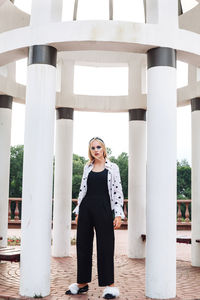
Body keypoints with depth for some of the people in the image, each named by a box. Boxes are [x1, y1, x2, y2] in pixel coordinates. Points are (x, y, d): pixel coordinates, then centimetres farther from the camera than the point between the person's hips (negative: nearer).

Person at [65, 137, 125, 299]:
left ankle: (110, 285, 10)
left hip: (103, 208, -4)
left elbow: (118, 191, -2)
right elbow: (82, 189, 16)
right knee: (83, 245, 8)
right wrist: (78, 211, 12)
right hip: (86, 208, 4)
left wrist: (119, 214, -9)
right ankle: (82, 283, 20)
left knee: (105, 246, 0)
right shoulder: (87, 167, 12)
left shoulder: (112, 167, 2)